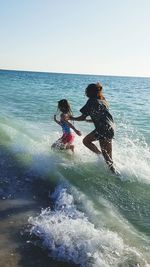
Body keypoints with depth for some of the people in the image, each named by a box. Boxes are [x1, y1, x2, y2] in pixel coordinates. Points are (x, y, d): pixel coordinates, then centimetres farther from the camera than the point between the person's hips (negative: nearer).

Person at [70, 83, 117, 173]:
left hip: (102, 128, -8)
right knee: (108, 154, 13)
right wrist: (88, 120, 39)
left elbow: (82, 117, 0)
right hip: (111, 129, 8)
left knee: (86, 141, 8)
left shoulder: (91, 101, -2)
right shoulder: (104, 101, 21)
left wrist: (72, 118, 17)